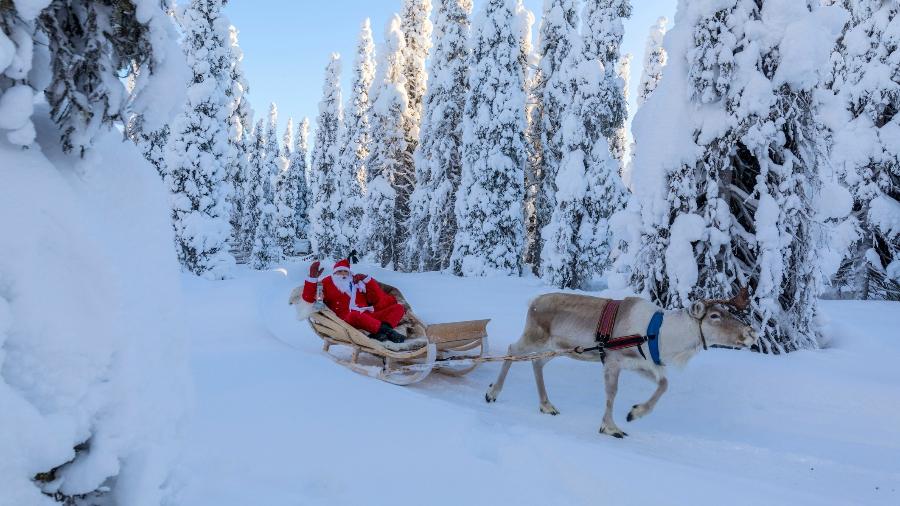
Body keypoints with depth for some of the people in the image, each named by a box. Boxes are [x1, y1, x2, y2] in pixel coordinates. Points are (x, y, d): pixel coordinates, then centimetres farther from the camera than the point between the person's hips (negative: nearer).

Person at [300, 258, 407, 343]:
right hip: (347, 320, -5)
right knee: (355, 315, -42)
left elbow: (377, 299, 21)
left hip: (369, 318, 5)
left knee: (398, 308, -10)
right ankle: (387, 330, -42)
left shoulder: (358, 282, 30)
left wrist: (368, 280, 12)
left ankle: (380, 332, -37)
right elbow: (308, 298, 7)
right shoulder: (328, 283, 20)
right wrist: (313, 278, -5)